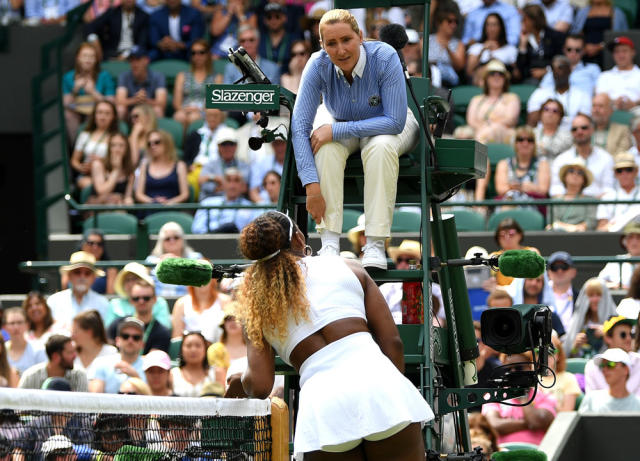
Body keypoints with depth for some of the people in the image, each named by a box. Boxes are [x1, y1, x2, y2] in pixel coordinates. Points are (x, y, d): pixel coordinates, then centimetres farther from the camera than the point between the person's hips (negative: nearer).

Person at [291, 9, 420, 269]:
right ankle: (329, 242, -31)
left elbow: (395, 121, -32)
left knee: (381, 146, -36)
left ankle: (375, 244, -32)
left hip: (386, 127, -2)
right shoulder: (318, 65, -25)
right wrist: (312, 186, -35)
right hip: (340, 121, 2)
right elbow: (300, 126, -26)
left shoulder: (385, 58, -31)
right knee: (327, 146, -33)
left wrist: (337, 130, -37)